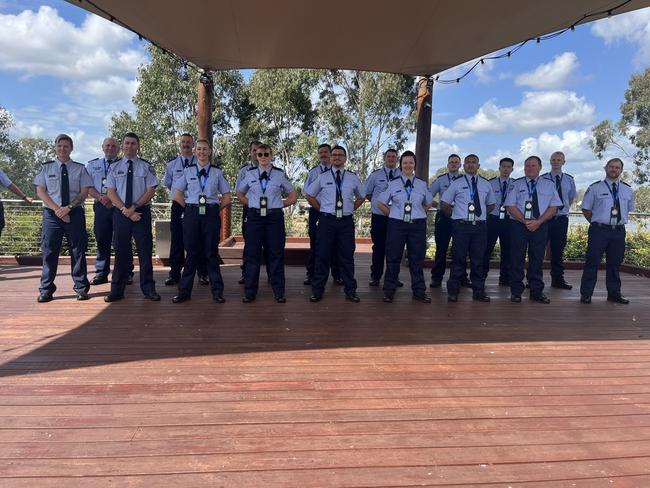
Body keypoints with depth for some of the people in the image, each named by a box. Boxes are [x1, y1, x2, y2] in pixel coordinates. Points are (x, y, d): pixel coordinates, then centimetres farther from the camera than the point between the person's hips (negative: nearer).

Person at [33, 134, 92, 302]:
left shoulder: (80, 168, 5)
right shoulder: (46, 167, 6)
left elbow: (84, 192, -1)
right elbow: (40, 191, 1)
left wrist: (68, 207, -14)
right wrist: (57, 209, -12)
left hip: (75, 213, 0)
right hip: (51, 213, 0)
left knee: (78, 251, 4)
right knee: (49, 251, 2)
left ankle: (81, 288, 11)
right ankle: (46, 290, 11)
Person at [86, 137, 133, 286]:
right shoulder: (92, 165, 14)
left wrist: (112, 197, -15)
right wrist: (100, 198, -11)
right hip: (101, 206, 3)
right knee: (102, 241, 6)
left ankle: (126, 273, 5)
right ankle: (101, 273, 13)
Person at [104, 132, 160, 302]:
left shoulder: (146, 166, 3)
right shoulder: (114, 167, 7)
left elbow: (150, 191, -3)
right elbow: (110, 192, 2)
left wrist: (133, 207, -13)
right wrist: (125, 210, -11)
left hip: (142, 212, -1)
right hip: (120, 213, 1)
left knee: (145, 251, 1)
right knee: (120, 251, 5)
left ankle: (148, 289, 9)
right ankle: (117, 290, 13)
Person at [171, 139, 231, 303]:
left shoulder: (217, 172, 7)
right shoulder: (188, 171, 8)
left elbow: (226, 197, 9)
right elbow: (177, 194, 10)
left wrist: (215, 208, 1)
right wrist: (189, 208, 3)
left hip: (211, 214, 0)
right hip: (191, 213, 1)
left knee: (211, 253, 2)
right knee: (191, 253, 3)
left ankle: (217, 292, 8)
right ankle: (184, 291, 12)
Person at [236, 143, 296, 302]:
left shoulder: (280, 174, 4)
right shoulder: (250, 174, 7)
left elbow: (293, 197, 12)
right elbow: (240, 194, 21)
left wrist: (279, 204, 2)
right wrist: (251, 204, 8)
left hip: (275, 216, -1)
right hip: (254, 216, 1)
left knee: (276, 254, 3)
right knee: (252, 254, 3)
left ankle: (279, 292, 13)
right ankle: (250, 292, 12)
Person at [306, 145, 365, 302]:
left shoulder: (353, 178, 8)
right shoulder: (322, 177, 4)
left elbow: (361, 197, 23)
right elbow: (308, 195, 15)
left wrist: (352, 209, 10)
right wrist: (321, 208, 8)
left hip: (346, 221, 1)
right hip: (327, 220, -1)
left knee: (347, 257, 6)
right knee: (322, 256, 2)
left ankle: (350, 290, 16)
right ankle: (317, 290, 12)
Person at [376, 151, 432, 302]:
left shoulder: (422, 184, 7)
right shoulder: (393, 183, 2)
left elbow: (429, 203, 21)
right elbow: (380, 203, 6)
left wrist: (419, 214, 10)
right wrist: (392, 215, 3)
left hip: (418, 225, 2)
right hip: (396, 224, -1)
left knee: (417, 259, 7)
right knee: (393, 258, 4)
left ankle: (419, 291, 18)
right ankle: (389, 291, 14)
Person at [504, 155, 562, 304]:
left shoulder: (548, 184, 9)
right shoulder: (516, 184, 5)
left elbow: (553, 206, 2)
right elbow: (510, 206, -3)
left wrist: (538, 222, -11)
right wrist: (525, 221, -14)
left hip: (540, 225, 1)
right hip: (518, 225, -1)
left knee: (537, 259, 5)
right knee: (517, 258, 0)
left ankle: (537, 292, 14)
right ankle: (516, 291, 8)